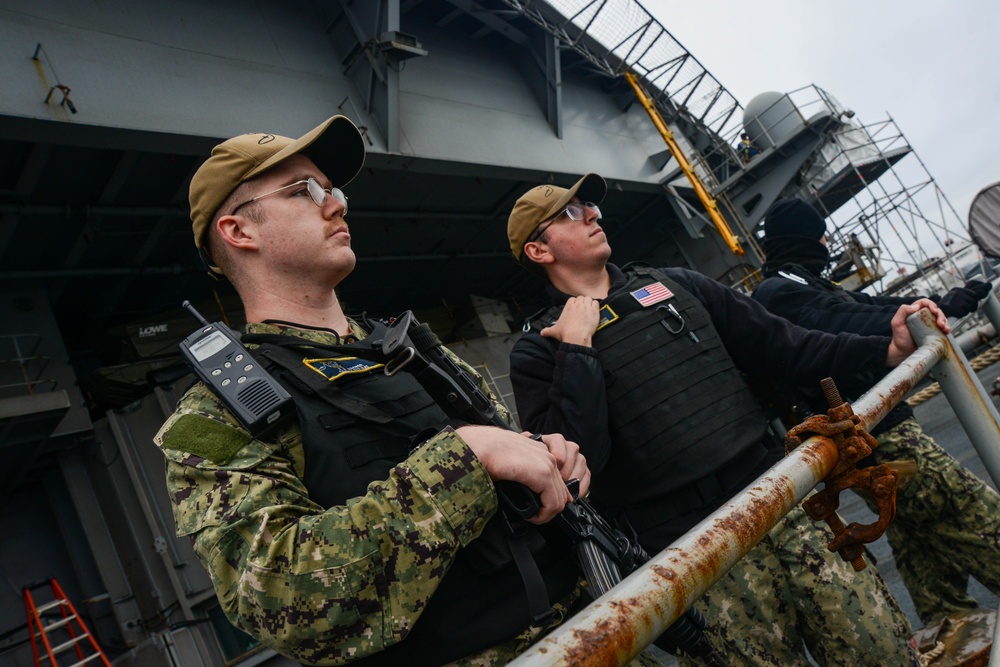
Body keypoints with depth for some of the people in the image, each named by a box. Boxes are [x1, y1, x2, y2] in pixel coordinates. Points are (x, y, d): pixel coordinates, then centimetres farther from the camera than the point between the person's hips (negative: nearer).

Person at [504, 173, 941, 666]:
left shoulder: (674, 285, 14)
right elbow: (574, 458, -14)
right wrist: (577, 349, -14)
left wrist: (887, 349, 9)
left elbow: (778, 346, 15)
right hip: (692, 545, -4)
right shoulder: (539, 351, 0)